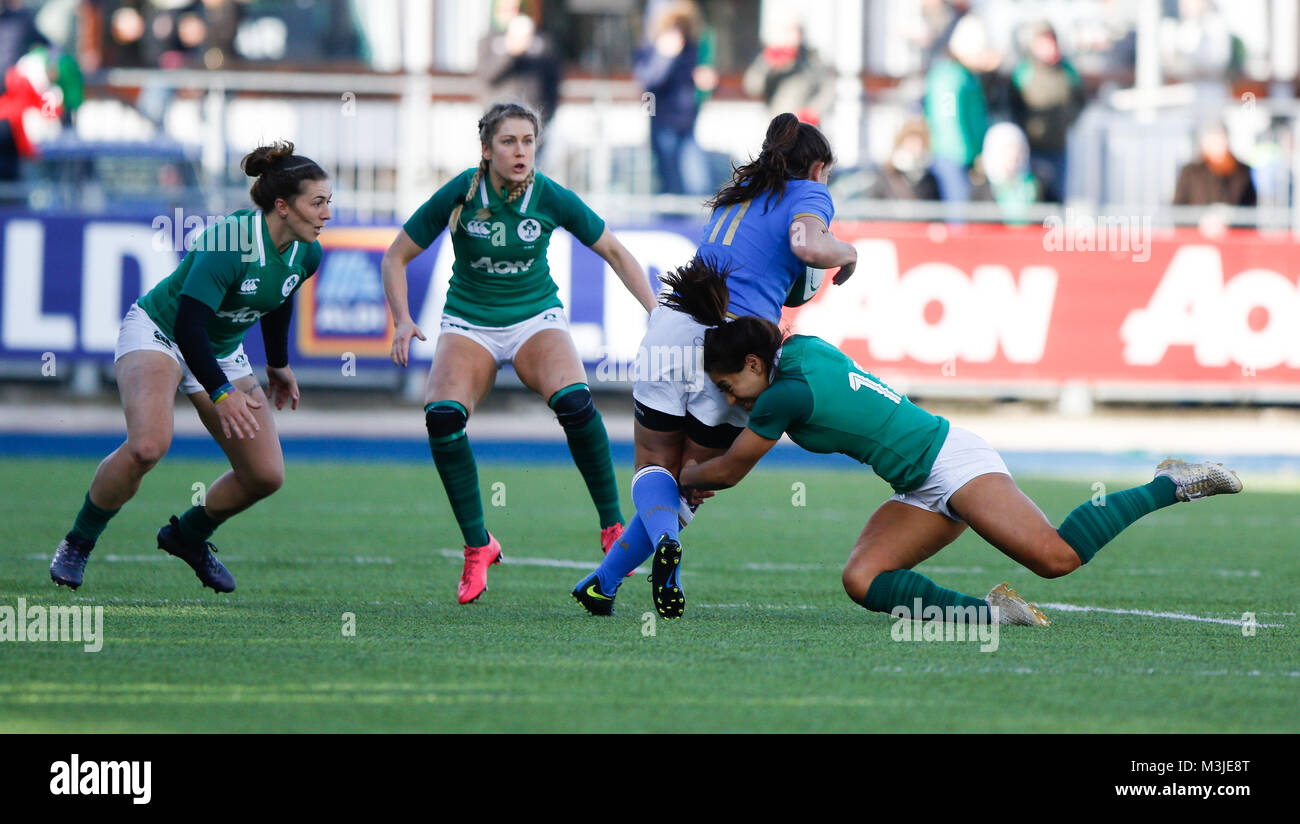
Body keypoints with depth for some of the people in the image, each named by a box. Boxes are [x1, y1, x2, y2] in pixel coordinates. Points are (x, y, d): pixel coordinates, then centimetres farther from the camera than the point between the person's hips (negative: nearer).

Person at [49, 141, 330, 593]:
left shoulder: (306, 254, -8)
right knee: (148, 445, -33)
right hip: (158, 332, -7)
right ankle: (78, 543, -10)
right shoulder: (231, 240, -31)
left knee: (266, 475, -4)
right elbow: (189, 323, -34)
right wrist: (220, 393, -37)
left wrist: (278, 364, 25)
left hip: (221, 351, 7)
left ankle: (189, 536, 25)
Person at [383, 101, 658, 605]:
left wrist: (655, 312, -9)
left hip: (536, 317, 0)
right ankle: (477, 547, -12)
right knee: (442, 415, -27)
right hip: (468, 322, 0)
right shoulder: (459, 195, -14)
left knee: (573, 400, -31)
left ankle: (613, 527, -16)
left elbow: (614, 252, 1)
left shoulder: (551, 199, -12)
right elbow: (396, 258, -5)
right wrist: (403, 321, -19)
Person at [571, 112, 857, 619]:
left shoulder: (740, 192, 26)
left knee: (654, 467, 16)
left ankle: (664, 540, -17)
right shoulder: (809, 194, 8)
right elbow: (808, 244, -12)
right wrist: (846, 253, 6)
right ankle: (603, 584, 1)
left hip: (671, 325, 4)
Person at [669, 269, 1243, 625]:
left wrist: (681, 478, 16)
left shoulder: (786, 395, -17)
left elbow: (728, 471, -3)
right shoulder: (802, 347, 9)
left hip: (951, 462, -10)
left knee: (1056, 558, -23)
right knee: (861, 579, -9)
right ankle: (989, 612, -17)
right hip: (923, 489, 10)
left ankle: (1171, 485, -6)